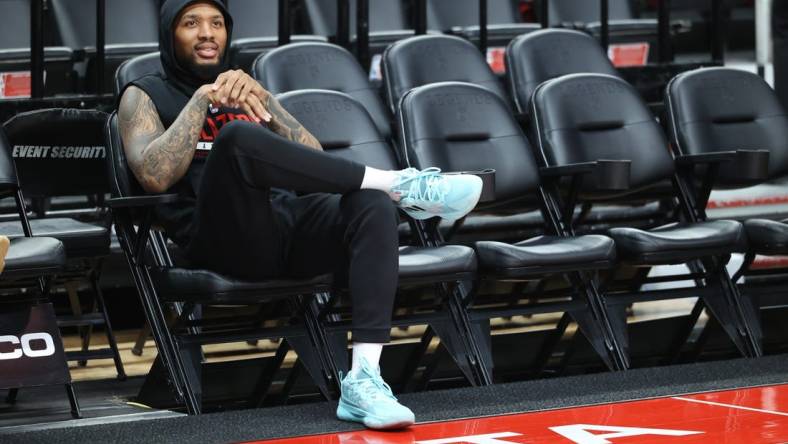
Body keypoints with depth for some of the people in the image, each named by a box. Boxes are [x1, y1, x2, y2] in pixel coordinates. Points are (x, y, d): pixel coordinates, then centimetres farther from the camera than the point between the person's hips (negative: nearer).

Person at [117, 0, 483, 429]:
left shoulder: (242, 87, 28)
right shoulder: (146, 95, 15)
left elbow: (313, 157, 14)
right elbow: (155, 176, -6)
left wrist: (260, 98, 0)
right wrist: (202, 98, -5)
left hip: (293, 224, 5)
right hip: (225, 238, -4)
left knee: (372, 203, -27)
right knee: (236, 138, -34)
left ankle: (363, 377, -39)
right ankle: (400, 183, -24)